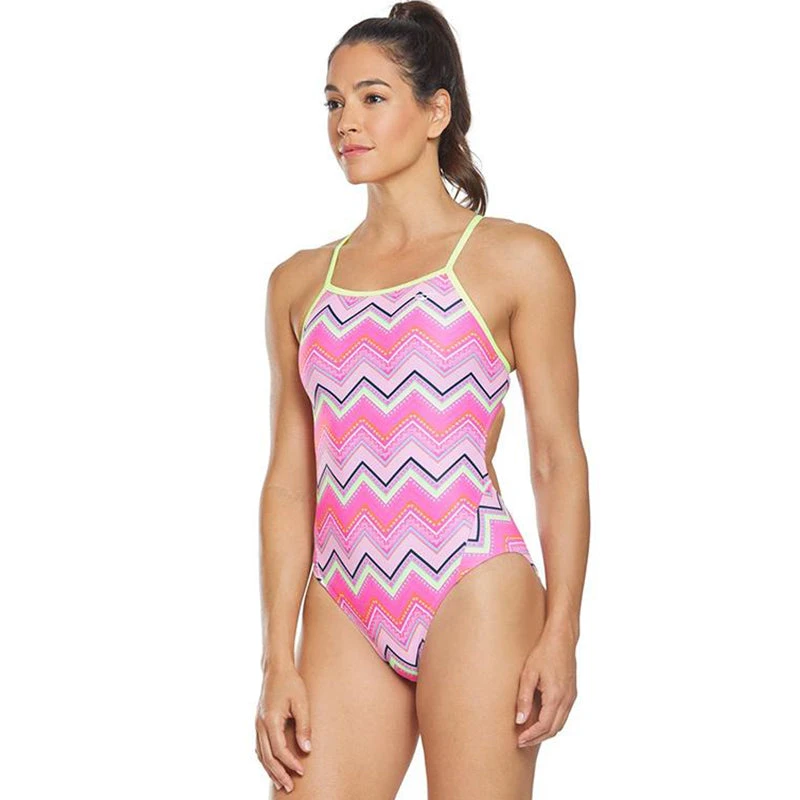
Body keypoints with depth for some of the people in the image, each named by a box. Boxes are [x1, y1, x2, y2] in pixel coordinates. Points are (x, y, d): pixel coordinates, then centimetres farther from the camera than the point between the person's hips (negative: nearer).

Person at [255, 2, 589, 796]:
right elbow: (290, 480, 11)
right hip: (344, 609, 3)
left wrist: (560, 633, -8)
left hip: (472, 592, -3)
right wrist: (278, 660, 5)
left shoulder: (517, 260, 3)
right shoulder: (298, 283, 13)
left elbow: (558, 460, 0)